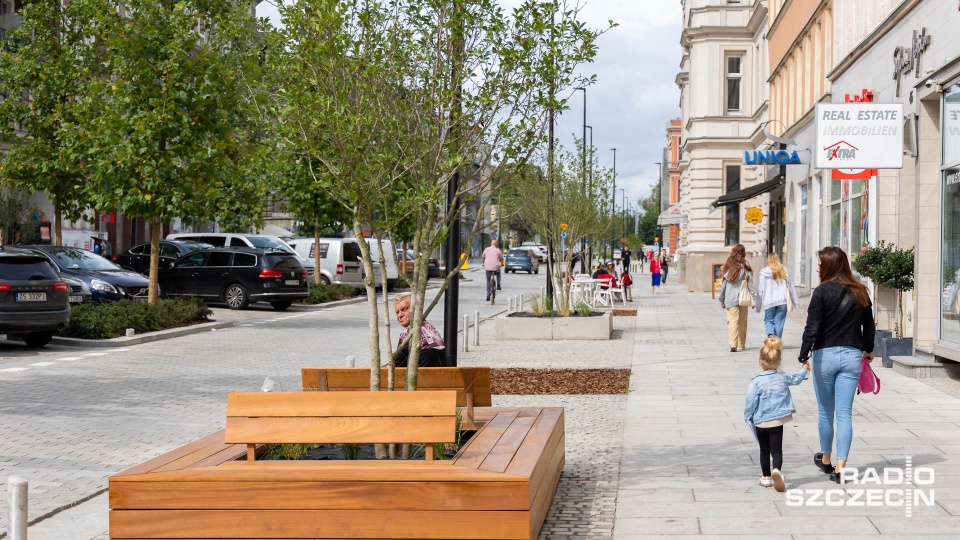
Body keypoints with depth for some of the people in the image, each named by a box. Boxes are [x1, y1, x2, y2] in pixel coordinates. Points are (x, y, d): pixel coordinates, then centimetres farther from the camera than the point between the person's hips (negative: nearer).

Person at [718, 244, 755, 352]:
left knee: (732, 321, -4)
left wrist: (722, 300, 13)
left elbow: (723, 285, 5)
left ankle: (732, 344, -20)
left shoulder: (728, 267, 2)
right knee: (742, 322, 12)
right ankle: (741, 345, 21)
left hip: (730, 299, 0)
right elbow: (750, 284, -4)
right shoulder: (746, 268, -2)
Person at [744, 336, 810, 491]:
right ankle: (776, 470, -26)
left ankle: (766, 476, 22)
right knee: (776, 450, 0)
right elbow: (796, 379, 21)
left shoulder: (757, 382, -14)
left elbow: (751, 402, -11)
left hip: (761, 422, -2)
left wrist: (747, 416, 6)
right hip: (777, 422, 2)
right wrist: (804, 370, 42)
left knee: (764, 450, 14)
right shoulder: (783, 378, -1)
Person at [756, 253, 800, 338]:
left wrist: (758, 305, 6)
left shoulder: (764, 273, -3)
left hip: (769, 302, -1)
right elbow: (791, 287, 7)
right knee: (779, 322, 7)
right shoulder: (784, 271, 3)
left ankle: (770, 334, -17)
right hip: (782, 301, 1)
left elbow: (760, 290, -2)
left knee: (768, 320, 11)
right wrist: (796, 301, 13)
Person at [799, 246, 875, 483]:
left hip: (825, 355, -3)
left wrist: (803, 357, -10)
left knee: (825, 411, 13)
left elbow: (812, 328, -14)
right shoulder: (860, 293, 5)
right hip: (852, 356, 3)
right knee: (844, 413, 2)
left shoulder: (822, 292, -9)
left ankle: (826, 459, 29)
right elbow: (868, 326, 14)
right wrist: (868, 350, 29)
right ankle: (840, 466, -4)